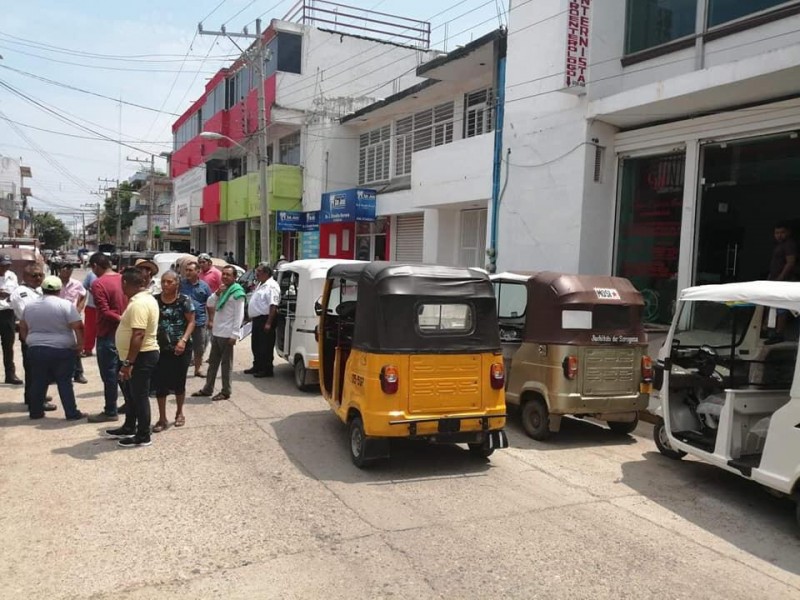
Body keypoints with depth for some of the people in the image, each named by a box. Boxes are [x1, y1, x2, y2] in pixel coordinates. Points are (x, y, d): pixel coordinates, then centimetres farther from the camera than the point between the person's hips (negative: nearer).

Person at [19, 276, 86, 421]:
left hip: (35, 349, 4)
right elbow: (78, 326, -15)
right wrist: (80, 344, -6)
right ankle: (72, 413, 3)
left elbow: (23, 328, 16)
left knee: (38, 382, 14)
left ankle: (35, 411, 22)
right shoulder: (65, 305, -10)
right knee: (64, 382, 2)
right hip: (61, 350, -4)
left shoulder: (29, 306, 7)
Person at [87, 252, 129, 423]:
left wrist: (121, 319, -12)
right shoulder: (123, 279, 7)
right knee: (123, 371, 17)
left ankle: (110, 412, 6)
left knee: (109, 374, 0)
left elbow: (104, 312, -21)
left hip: (108, 334, -7)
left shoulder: (98, 284, -15)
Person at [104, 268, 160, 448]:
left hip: (141, 356, -11)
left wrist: (128, 362, -27)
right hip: (140, 355, 11)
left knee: (140, 395, 0)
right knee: (132, 393, 21)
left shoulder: (139, 303, -24)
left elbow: (138, 335, -29)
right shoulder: (146, 298, 11)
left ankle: (143, 436, 11)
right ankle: (129, 428, 36)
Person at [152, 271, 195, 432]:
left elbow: (191, 322, -7)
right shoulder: (154, 300, 2)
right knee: (160, 383, 3)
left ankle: (179, 413, 31)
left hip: (181, 348, -2)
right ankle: (162, 418, 14)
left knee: (179, 381, 10)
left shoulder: (185, 300, -7)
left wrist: (183, 340, -19)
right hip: (161, 348, 2)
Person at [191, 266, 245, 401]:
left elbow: (239, 315, -15)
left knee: (226, 364, 1)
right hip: (216, 332, 8)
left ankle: (226, 392, 9)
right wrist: (217, 293, -5)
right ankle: (207, 389, 24)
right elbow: (209, 304, 13)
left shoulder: (237, 293, -11)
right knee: (213, 362, 15)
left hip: (227, 334, -8)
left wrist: (234, 334, -20)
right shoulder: (222, 290, 14)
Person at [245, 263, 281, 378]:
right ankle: (257, 366, 30)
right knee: (256, 345, 18)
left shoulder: (271, 286, -16)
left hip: (265, 319, -11)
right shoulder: (260, 285, 17)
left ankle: (267, 369, 2)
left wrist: (268, 323, -27)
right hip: (257, 319, 11)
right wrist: (252, 316, 19)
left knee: (266, 346, -4)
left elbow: (273, 305, -24)